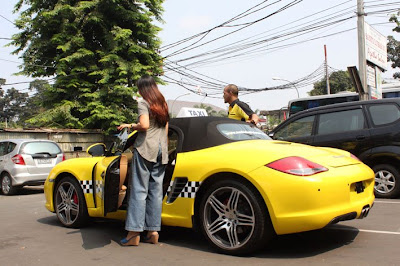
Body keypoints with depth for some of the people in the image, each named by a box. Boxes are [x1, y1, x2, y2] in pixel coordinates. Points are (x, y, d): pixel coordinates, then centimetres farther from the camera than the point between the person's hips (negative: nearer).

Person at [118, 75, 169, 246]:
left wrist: (130, 126, -1)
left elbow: (144, 125, -18)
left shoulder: (143, 103, -2)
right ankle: (153, 231, 8)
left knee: (139, 190, -6)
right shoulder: (163, 104, 20)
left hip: (145, 148, -7)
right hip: (161, 150, 7)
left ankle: (134, 232, -5)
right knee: (156, 191, 6)